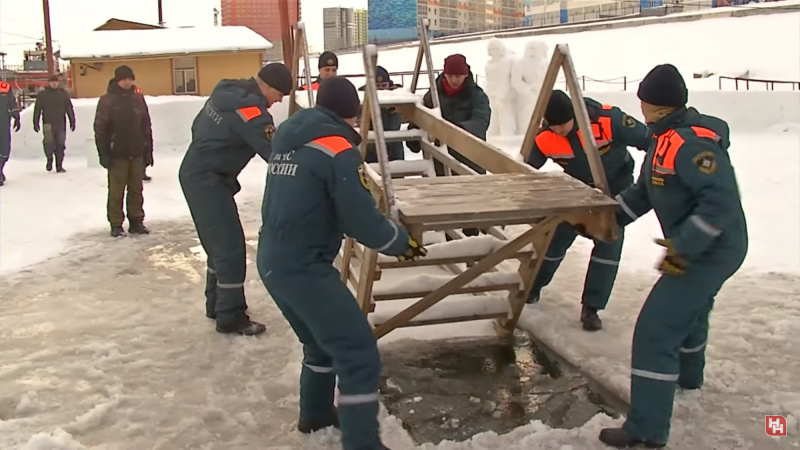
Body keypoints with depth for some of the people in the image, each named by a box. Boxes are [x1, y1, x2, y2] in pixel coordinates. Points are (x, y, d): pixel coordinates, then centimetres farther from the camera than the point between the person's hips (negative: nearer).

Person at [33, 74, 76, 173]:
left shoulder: (63, 94, 8)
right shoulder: (42, 94, 5)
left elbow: (69, 109, 8)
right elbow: (37, 109, 6)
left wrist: (72, 122, 2)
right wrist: (36, 123, 2)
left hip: (61, 124, 1)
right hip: (48, 123, -1)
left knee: (60, 144, 2)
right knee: (48, 142, -18)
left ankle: (59, 166, 11)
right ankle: (49, 159, 7)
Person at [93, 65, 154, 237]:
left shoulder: (138, 98, 6)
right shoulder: (107, 100, -5)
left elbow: (146, 126, 9)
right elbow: (100, 128, -7)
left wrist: (148, 150, 7)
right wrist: (103, 154, -11)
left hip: (136, 154, 4)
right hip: (117, 154, -4)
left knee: (136, 190, 10)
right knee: (116, 191, 3)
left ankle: (136, 221, 19)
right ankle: (116, 224, 10)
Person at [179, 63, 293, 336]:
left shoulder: (227, 92, 7)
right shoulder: (249, 109, -22)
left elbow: (198, 126, 17)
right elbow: (275, 152, -26)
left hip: (197, 174, 10)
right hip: (207, 181, -10)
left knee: (219, 243, 17)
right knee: (231, 247, -7)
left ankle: (217, 304, 28)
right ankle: (230, 318, 0)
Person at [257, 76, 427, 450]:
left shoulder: (288, 139, 10)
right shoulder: (337, 149, -13)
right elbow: (362, 221, -16)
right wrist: (401, 241, 2)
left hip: (272, 261, 9)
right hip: (303, 268, -9)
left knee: (323, 340, 27)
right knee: (359, 353, -5)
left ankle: (315, 414, 42)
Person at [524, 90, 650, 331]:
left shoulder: (608, 120, -34)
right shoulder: (544, 138, -23)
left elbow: (648, 140, -24)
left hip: (616, 185, -2)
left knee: (608, 244, -10)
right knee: (556, 237, 6)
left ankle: (591, 307, 0)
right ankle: (532, 287, 28)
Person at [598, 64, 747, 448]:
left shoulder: (692, 142, -24)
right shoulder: (666, 139, 8)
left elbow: (721, 201, -31)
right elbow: (644, 192, 17)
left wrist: (683, 248, -30)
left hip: (710, 252, -11)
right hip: (696, 248, 11)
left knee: (655, 330, -13)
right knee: (688, 312, 32)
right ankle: (687, 375, 60)